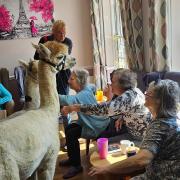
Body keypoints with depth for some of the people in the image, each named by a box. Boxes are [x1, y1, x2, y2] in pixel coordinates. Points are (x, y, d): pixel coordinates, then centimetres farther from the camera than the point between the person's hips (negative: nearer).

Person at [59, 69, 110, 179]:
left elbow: (68, 100, -46)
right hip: (92, 122, 11)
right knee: (68, 128, 10)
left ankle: (77, 165, -3)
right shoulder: (85, 88, 0)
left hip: (98, 126, -11)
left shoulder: (84, 94, -29)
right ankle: (72, 158, 24)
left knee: (71, 134, -17)